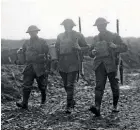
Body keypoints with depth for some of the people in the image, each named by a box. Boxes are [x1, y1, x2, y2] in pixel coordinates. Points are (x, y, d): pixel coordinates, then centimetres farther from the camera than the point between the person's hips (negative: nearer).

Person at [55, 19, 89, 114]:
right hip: (62, 64, 5)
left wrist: (79, 48, -16)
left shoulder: (78, 36, 0)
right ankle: (72, 101, 31)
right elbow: (57, 47, 22)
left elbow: (86, 47, 4)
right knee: (66, 85, 11)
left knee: (70, 85, -11)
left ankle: (69, 106, -6)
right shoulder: (60, 36, 11)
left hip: (73, 64, -4)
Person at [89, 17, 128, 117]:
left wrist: (116, 46, -19)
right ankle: (97, 107, -23)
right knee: (99, 85, -11)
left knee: (114, 86, 7)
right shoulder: (96, 38, 14)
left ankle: (115, 106, 23)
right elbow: (91, 53, 21)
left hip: (111, 64, -2)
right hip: (99, 64, 2)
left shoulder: (114, 36, 3)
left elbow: (124, 48, 0)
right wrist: (93, 53, -3)